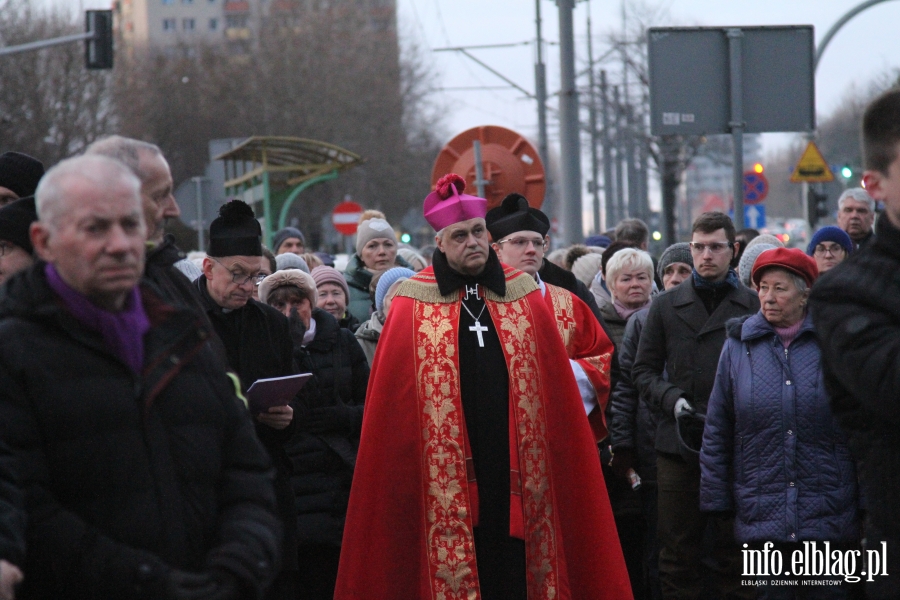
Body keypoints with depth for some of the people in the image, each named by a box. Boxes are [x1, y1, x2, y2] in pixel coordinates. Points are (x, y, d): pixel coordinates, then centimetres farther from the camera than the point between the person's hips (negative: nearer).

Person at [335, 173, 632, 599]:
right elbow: (392, 408, 0)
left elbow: (555, 390, 7)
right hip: (447, 477, -2)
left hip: (514, 466, 2)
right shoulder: (413, 307, 2)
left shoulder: (525, 297, 8)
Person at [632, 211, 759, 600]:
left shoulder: (753, 306, 5)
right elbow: (643, 370, 13)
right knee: (678, 551, 3)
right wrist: (671, 398, -5)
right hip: (678, 441, 2)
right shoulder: (666, 306, 12)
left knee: (734, 550, 3)